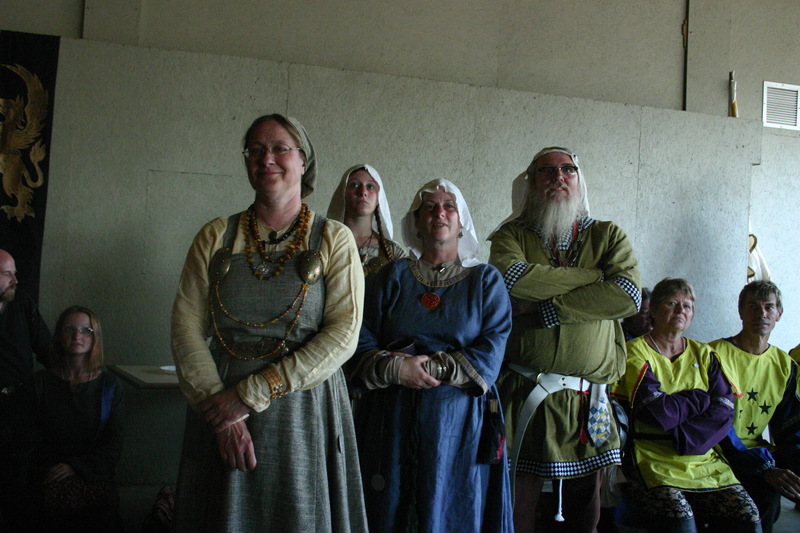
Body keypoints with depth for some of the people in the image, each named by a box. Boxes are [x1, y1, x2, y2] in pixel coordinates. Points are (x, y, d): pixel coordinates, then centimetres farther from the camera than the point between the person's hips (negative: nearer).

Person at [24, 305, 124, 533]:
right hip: (49, 478, 0)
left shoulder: (108, 385, 9)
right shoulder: (39, 384, 9)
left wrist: (76, 466, -9)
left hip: (93, 476, 0)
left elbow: (113, 446, 5)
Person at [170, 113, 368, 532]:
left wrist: (250, 395, -14)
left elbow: (343, 336, -9)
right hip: (219, 419, 2)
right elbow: (186, 329, 0)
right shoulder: (216, 238, 7)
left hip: (305, 416, -1)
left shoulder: (334, 240, 1)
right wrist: (222, 412, -13)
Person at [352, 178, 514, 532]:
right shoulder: (393, 276, 10)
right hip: (394, 419, 1)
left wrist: (430, 367, -13)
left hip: (460, 419, -1)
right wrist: (397, 368, -16)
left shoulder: (486, 280, 7)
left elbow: (490, 353, -5)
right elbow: (363, 342, 2)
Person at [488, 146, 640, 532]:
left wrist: (545, 307, -13)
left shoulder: (608, 236, 11)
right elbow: (508, 274, -17)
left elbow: (628, 296, -8)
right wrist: (597, 276, -9)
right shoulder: (512, 236, 7)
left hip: (588, 403, 2)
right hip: (521, 398, -2)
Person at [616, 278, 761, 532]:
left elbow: (725, 412, 1)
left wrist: (680, 439, -12)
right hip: (653, 462, -4)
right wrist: (701, 399, 0)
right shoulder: (635, 352, 1)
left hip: (704, 461, 5)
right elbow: (656, 413, -14)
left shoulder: (703, 354, 16)